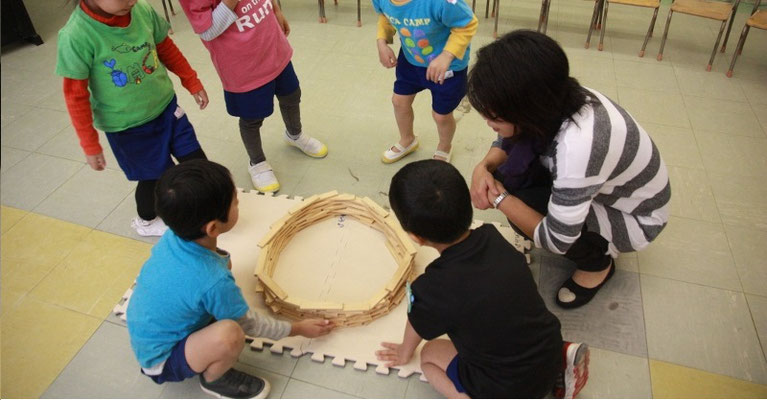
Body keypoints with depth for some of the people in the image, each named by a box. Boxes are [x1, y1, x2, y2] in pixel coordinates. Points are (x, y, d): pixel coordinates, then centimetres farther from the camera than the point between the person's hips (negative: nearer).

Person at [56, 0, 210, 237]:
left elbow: (166, 48, 4)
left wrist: (192, 82, 12)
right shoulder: (77, 36, -24)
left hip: (166, 106, 4)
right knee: (154, 176, 11)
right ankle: (146, 222, 43)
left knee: (195, 159, 12)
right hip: (127, 127, -4)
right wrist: (90, 145, -12)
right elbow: (75, 94, -16)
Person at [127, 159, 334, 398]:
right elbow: (248, 324, -16)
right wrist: (298, 329, -3)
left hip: (145, 333, 8)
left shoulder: (173, 237, -17)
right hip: (162, 361, -8)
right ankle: (213, 379, 2)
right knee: (229, 334, -34)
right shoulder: (214, 282, -34)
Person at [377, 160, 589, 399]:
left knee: (430, 354, 16)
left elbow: (416, 328, 1)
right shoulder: (493, 236, -9)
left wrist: (405, 352, 23)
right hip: (551, 355, 5)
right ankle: (562, 359, 17)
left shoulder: (431, 289, -24)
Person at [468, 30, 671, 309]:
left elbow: (555, 241, -32)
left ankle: (597, 262, 4)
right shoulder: (553, 101, -20)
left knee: (521, 204, -26)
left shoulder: (578, 145, -42)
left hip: (636, 217, -7)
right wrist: (484, 167, -21)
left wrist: (499, 197, -23)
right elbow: (508, 140, 0)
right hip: (600, 187, 7)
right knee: (509, 171, -14)